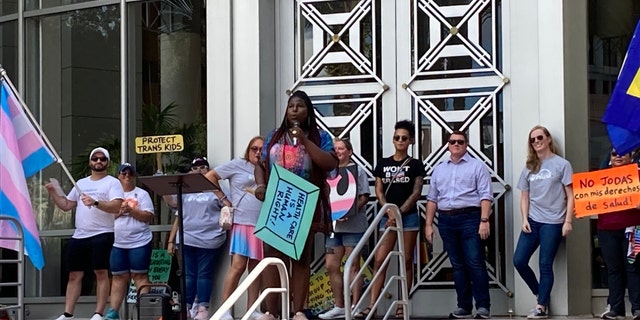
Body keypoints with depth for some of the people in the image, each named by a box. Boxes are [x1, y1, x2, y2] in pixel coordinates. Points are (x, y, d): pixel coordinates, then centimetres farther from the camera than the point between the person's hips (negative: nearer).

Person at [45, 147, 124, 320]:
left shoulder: (112, 182, 0)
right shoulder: (81, 183, 20)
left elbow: (116, 207, -16)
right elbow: (66, 205, 21)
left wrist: (95, 202, -28)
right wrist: (53, 192, 8)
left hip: (101, 235, -6)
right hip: (78, 236, 6)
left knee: (101, 273, -8)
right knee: (74, 275, 6)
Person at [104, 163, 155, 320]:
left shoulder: (142, 194, 4)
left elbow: (149, 217, -6)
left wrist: (131, 210, -15)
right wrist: (118, 211, -11)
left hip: (139, 243, -3)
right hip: (117, 244, 3)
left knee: (140, 276, -4)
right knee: (118, 277, 5)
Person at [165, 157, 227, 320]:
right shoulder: (185, 191, 16)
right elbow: (178, 217, 14)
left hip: (209, 240, -3)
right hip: (187, 239, 3)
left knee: (204, 274, -2)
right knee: (188, 275, 5)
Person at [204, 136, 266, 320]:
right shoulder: (238, 165, 3)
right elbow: (210, 176, 4)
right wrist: (223, 199, 0)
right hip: (243, 222, -5)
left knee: (256, 268, 7)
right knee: (238, 266, -11)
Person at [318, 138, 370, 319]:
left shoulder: (357, 171, 2)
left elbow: (364, 197, -5)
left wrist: (349, 212, -19)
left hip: (353, 224, -5)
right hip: (333, 224, 6)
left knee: (353, 266, -3)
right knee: (331, 266, 4)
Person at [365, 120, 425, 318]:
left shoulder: (415, 164, 3)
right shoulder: (382, 164, 10)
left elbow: (416, 192, -3)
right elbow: (379, 192, 6)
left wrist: (399, 212, -11)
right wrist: (390, 212, -9)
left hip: (409, 216, -2)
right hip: (387, 216, 2)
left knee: (406, 261, 1)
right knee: (379, 260, -7)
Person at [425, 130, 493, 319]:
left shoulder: (477, 166, 3)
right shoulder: (439, 169, 17)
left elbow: (486, 196, -4)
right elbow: (432, 198, 17)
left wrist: (484, 220, -14)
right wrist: (428, 224, 10)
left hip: (470, 218, -4)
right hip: (446, 220, 4)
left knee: (475, 263, -8)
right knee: (457, 265, 7)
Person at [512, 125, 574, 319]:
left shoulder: (561, 165, -1)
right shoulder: (529, 168, 13)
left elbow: (570, 196, -2)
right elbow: (524, 197, 14)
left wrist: (567, 221, -10)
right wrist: (525, 219, 0)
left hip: (552, 223, -5)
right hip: (532, 222, 5)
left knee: (545, 265, -4)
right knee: (519, 261, -2)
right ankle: (541, 295, 17)